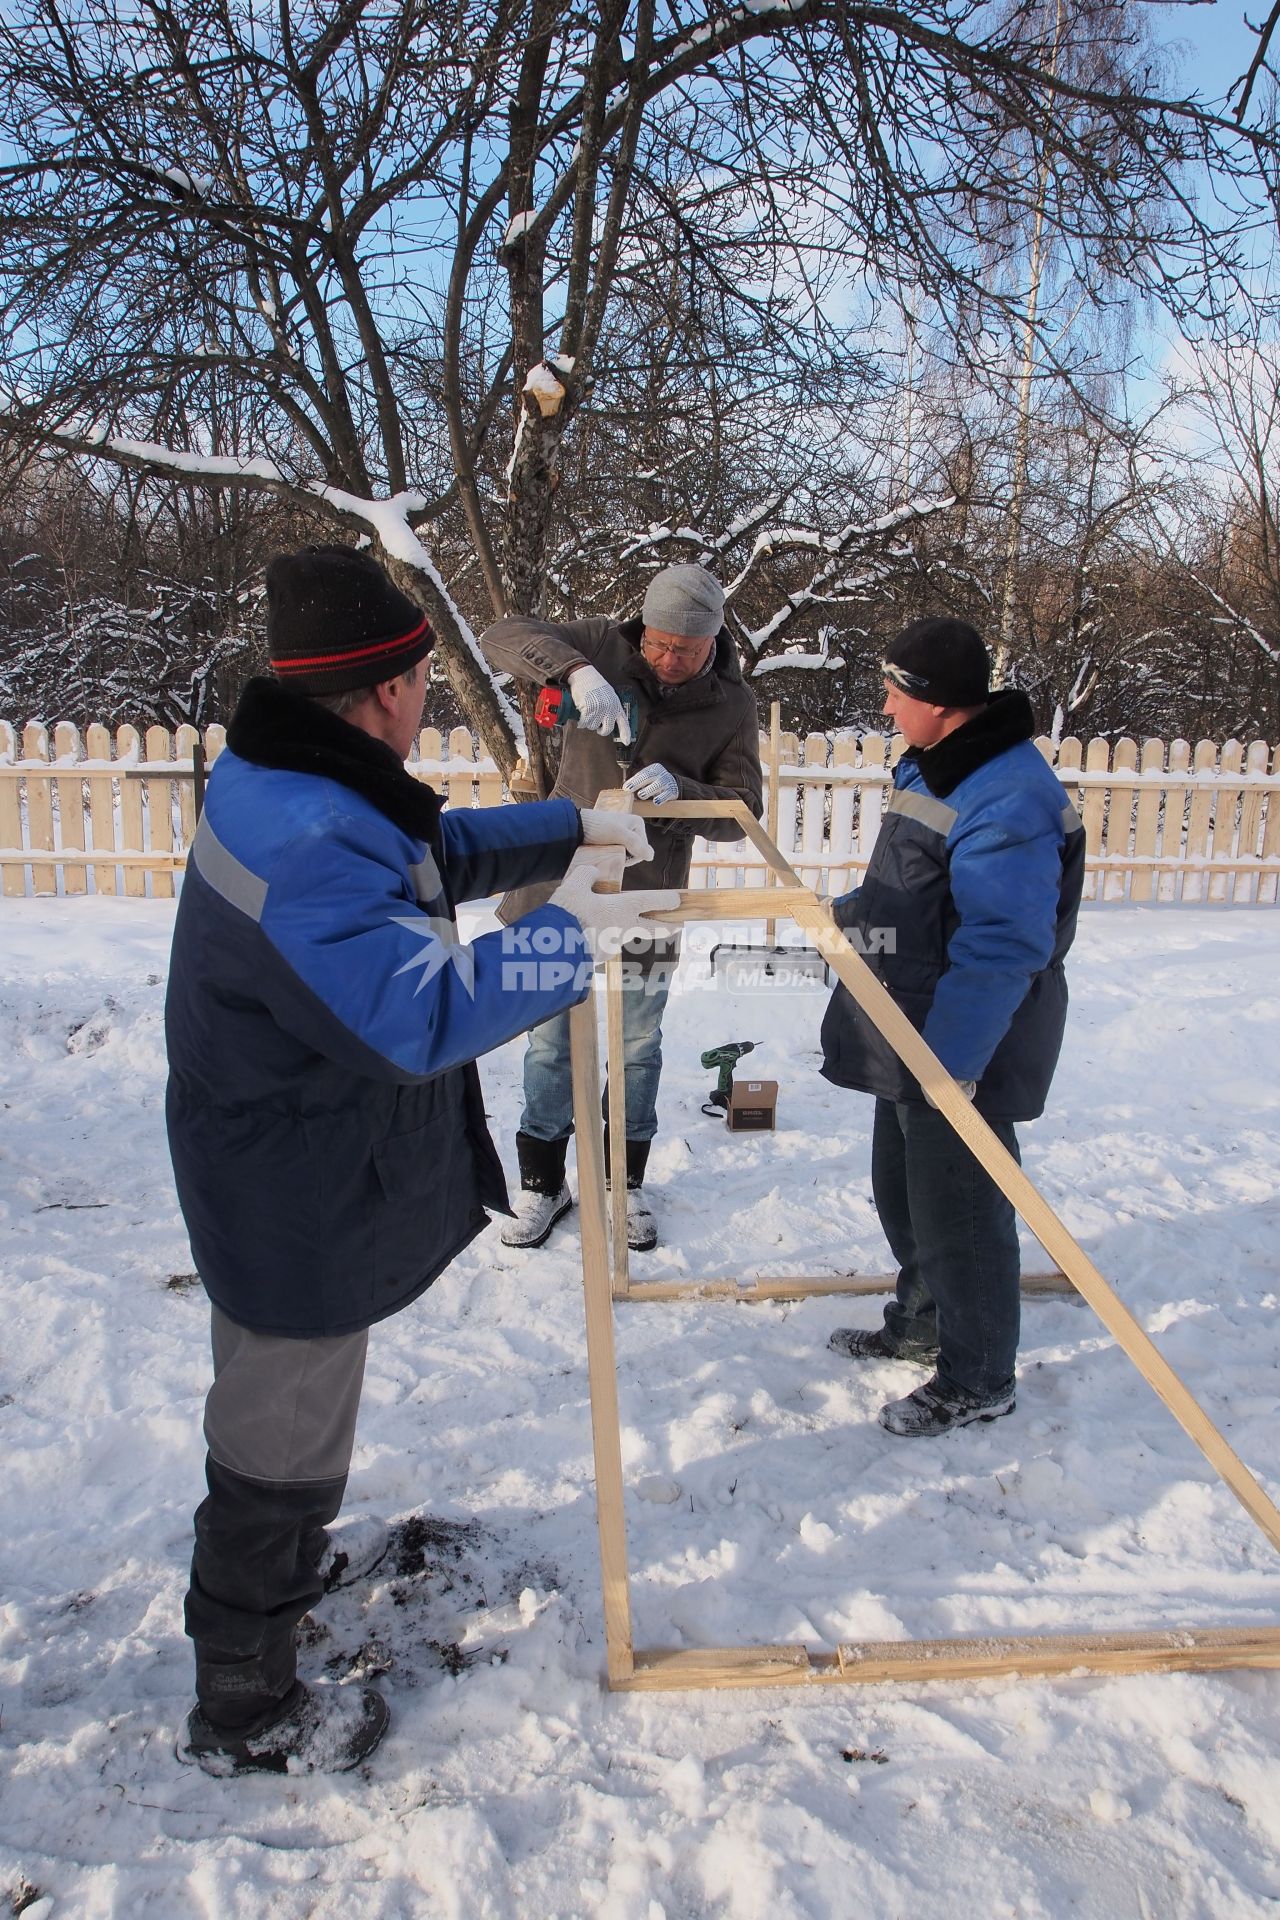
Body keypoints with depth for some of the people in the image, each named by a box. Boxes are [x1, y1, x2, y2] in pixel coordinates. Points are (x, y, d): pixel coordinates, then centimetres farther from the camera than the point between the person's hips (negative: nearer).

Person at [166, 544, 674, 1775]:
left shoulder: (294, 788, 3)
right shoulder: (310, 836, -32)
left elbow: (441, 854, 17)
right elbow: (418, 1014, -36)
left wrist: (574, 828, 14)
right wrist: (563, 938, -27)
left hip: (298, 1176, 10)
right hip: (303, 1201, -10)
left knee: (278, 1397, 30)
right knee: (283, 1436, 8)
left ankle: (275, 1567, 57)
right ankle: (242, 1711, 30)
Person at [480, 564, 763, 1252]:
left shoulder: (733, 706, -6)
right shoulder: (606, 646, -7)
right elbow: (502, 637, -16)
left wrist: (679, 790, -28)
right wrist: (574, 670, -34)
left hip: (649, 892, 0)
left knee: (638, 1047, 13)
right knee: (550, 1041, 10)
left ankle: (625, 1183, 31)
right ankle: (541, 1182, 27)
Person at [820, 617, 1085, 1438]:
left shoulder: (1008, 802, -26)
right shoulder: (932, 768, 8)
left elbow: (1001, 949, -30)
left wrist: (951, 1060, -30)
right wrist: (850, 912, 28)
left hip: (963, 1050, -10)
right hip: (911, 1035, 10)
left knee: (957, 1210, 3)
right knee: (904, 1192, 22)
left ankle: (979, 1382, 21)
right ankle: (922, 1326, 42)